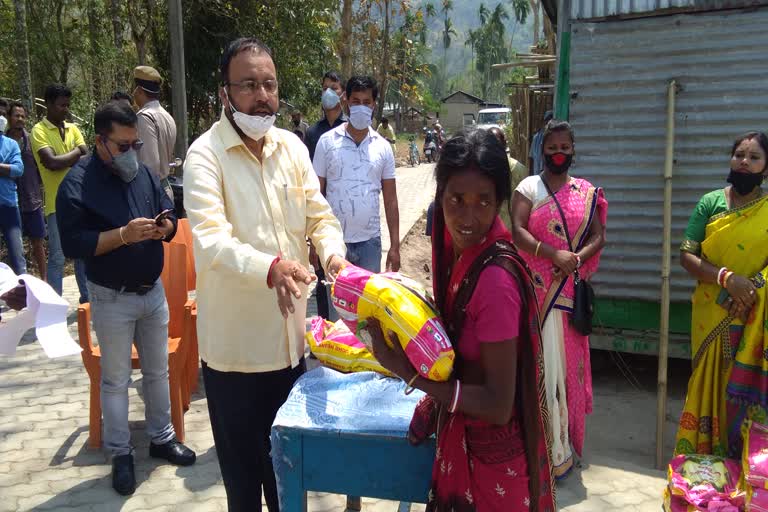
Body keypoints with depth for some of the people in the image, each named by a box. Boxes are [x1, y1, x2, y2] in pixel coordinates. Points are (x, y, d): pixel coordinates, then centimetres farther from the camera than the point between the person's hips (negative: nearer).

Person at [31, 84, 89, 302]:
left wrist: (64, 159, -14)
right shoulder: (39, 130, -6)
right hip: (57, 204, -6)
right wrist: (76, 153, -6)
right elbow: (51, 162, -19)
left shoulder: (73, 129, 11)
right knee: (57, 258, -3)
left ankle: (87, 297, 25)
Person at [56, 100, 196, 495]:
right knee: (115, 380, 8)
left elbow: (169, 216, 11)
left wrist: (165, 227, -12)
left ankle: (161, 438, 33)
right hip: (112, 300, -5)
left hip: (153, 291, 5)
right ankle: (120, 454, 22)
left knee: (158, 371, 16)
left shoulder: (144, 173, 3)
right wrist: (123, 234, -27)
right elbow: (73, 244, -19)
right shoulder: (77, 184, -13)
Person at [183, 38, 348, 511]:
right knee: (242, 466, 11)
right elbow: (211, 240, -26)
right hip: (235, 342, -5)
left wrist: (333, 254, -17)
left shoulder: (292, 147, 4)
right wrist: (270, 267, -43)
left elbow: (320, 216, 5)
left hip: (291, 334, 5)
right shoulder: (206, 155, -13)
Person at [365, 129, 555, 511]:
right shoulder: (452, 242, -6)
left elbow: (498, 405, -25)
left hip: (490, 452, -7)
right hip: (460, 437, 7)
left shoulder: (496, 279, -30)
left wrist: (405, 369, -26)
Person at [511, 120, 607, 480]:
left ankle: (563, 440, 23)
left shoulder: (586, 192, 9)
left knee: (566, 357, 9)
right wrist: (554, 254, -23)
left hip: (570, 289, 3)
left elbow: (598, 236, 6)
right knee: (540, 359, -1)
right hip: (536, 287, -3)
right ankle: (554, 447, 11)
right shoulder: (529, 187, 0)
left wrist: (578, 258, -14)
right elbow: (517, 231, -12)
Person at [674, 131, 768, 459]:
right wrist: (726, 278, -18)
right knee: (709, 383, 8)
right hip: (711, 314, 1)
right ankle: (702, 459, 20)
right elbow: (686, 256, -4)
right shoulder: (710, 202, 2)